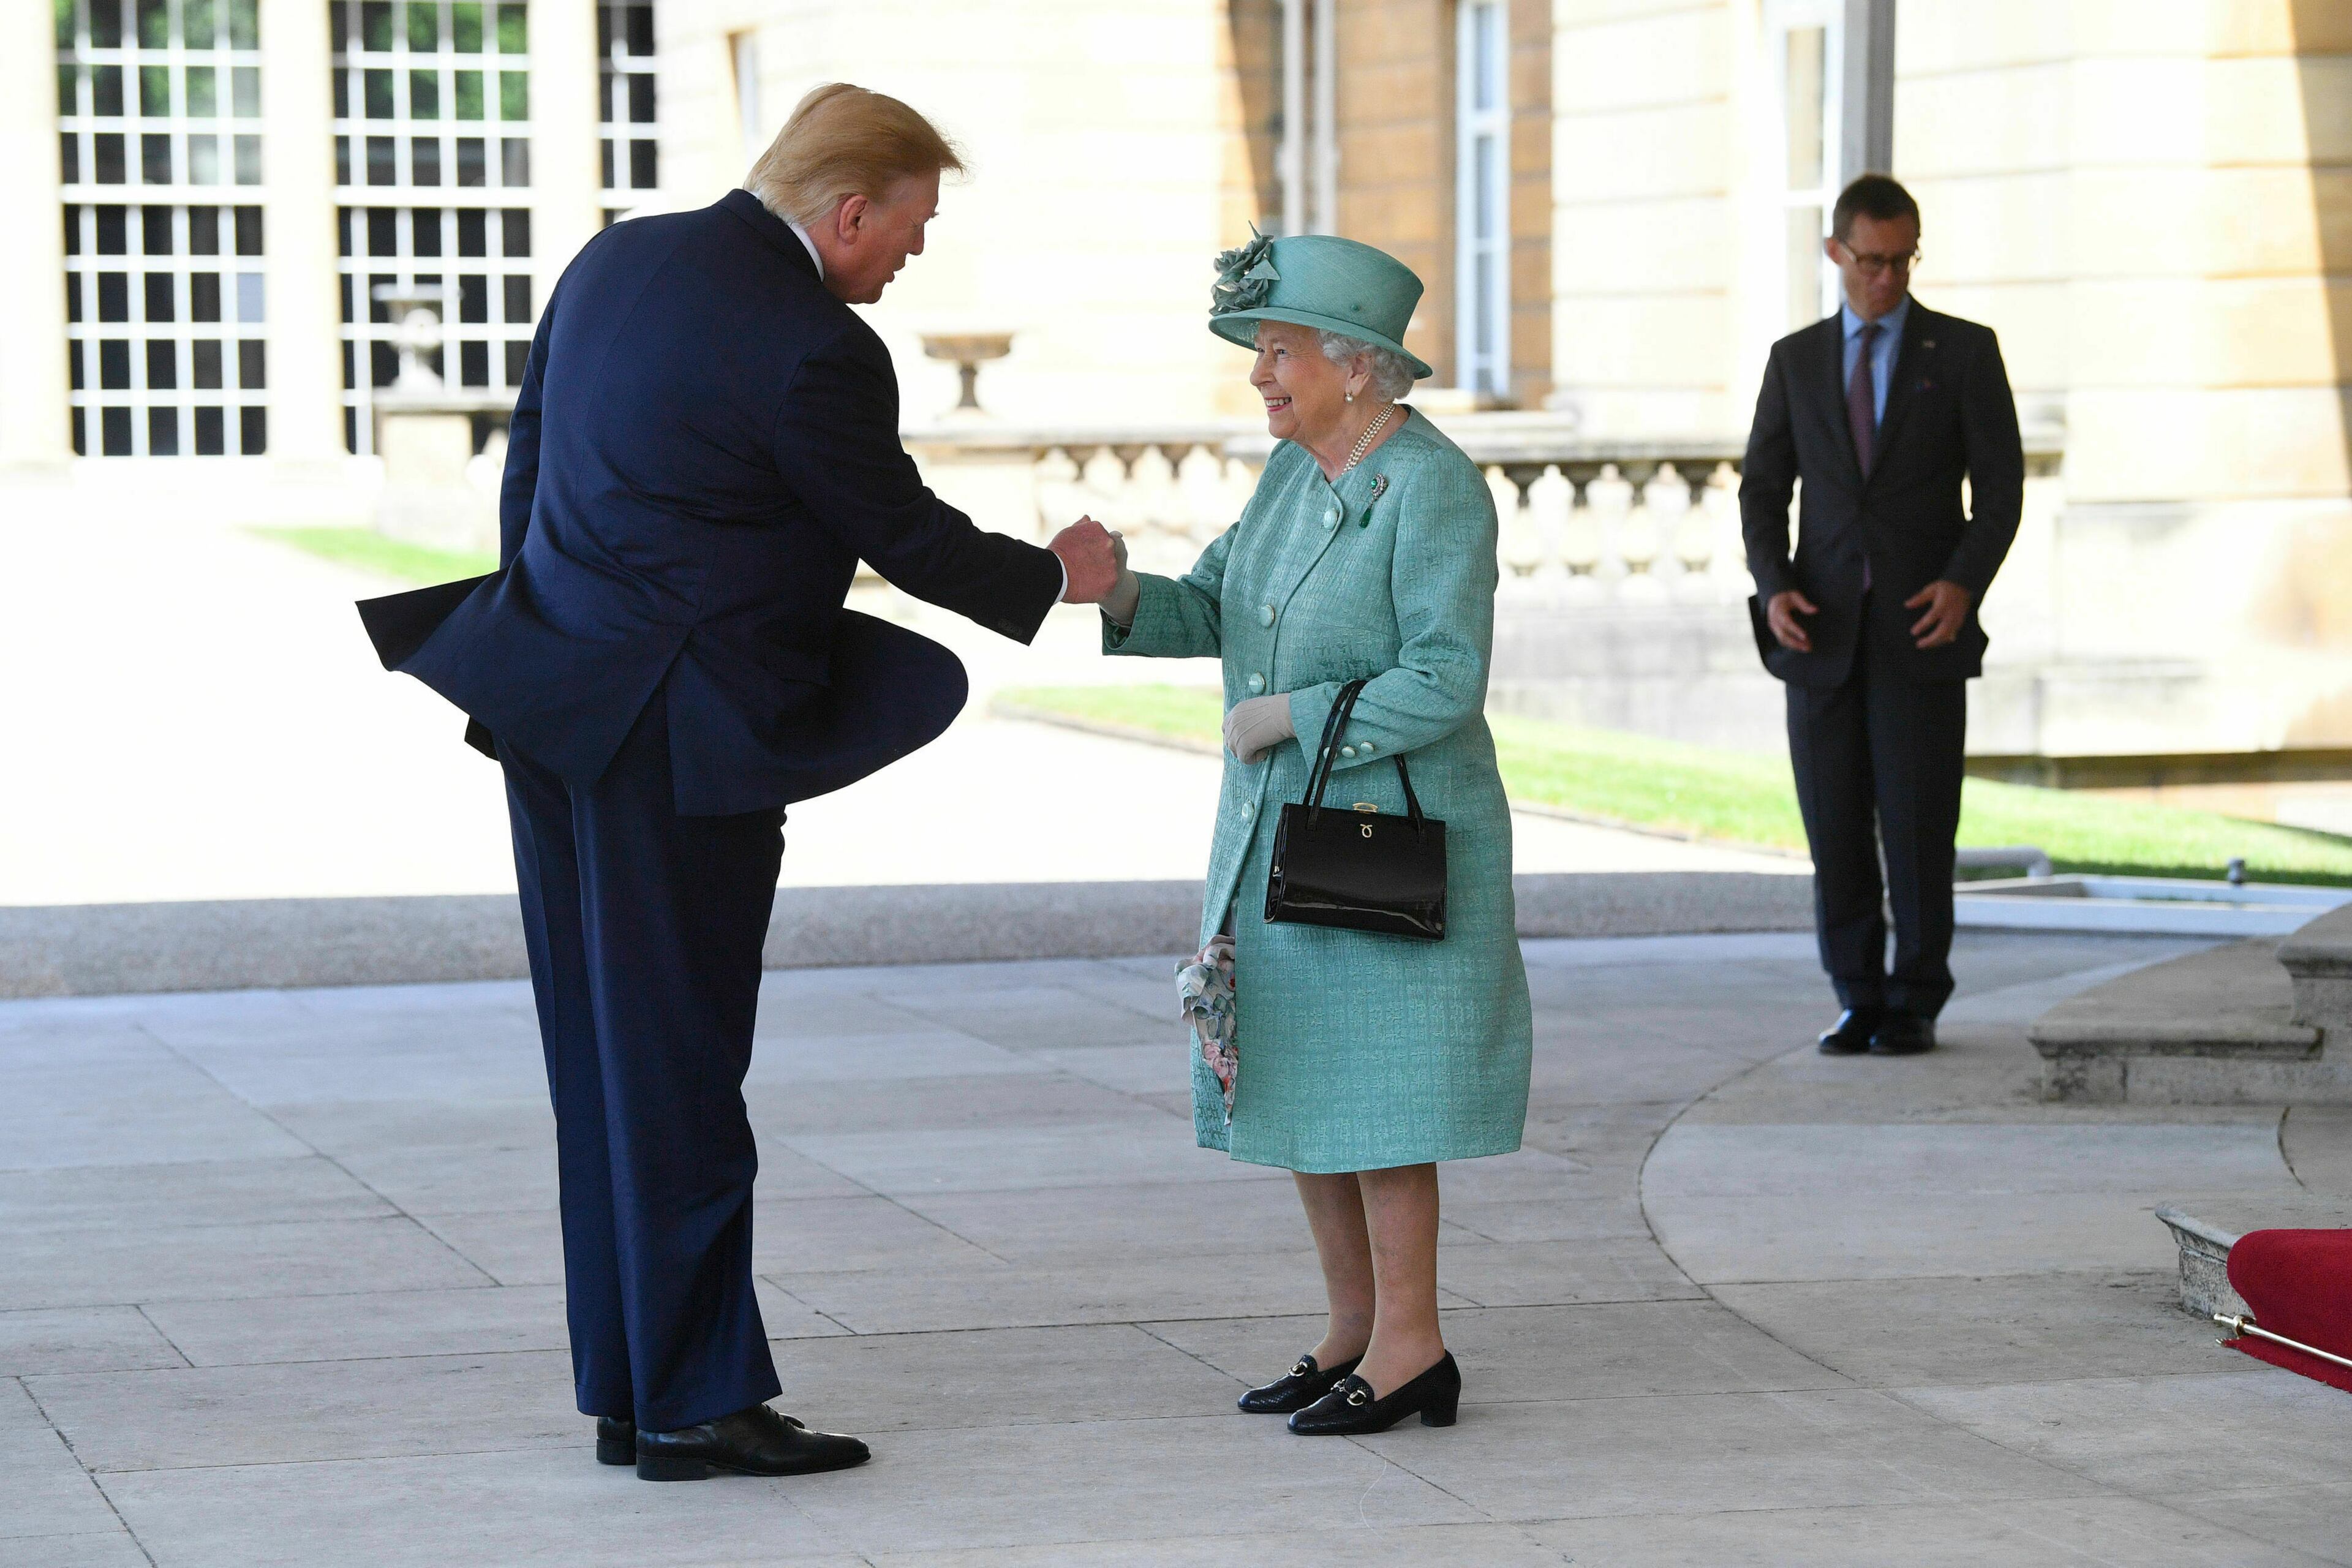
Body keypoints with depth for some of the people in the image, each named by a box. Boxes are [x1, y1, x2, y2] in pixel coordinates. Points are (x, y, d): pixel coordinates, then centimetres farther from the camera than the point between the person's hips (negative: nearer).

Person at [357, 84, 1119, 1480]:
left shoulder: (614, 263, 8)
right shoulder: (815, 351, -16)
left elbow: (529, 470, 15)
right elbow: (904, 535, -5)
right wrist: (1055, 578, 12)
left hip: (560, 719, 8)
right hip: (679, 740, -8)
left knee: (607, 1063, 12)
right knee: (681, 1066, -2)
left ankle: (626, 1389, 18)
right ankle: (696, 1403, 4)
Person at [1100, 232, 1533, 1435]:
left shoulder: (1433, 490, -16)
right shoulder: (1296, 472, 9)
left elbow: (1445, 682, -22)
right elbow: (1215, 609, 8)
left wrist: (1287, 717, -18)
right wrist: (1120, 593, -12)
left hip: (1389, 834, -8)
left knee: (1372, 1087, -4)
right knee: (1295, 1082, 11)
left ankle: (1410, 1349, 3)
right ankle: (1354, 1330, 20)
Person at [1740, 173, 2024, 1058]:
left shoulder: (1964, 352, 4)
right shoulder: (1796, 360, 11)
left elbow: (2000, 485, 0)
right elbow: (1763, 489, 10)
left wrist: (1965, 584, -16)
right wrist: (1774, 586, -8)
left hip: (1922, 624, -2)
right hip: (1822, 628, 3)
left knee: (1919, 822, -5)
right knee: (1835, 826, 1)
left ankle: (1915, 1006, 5)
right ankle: (1859, 1001, 12)